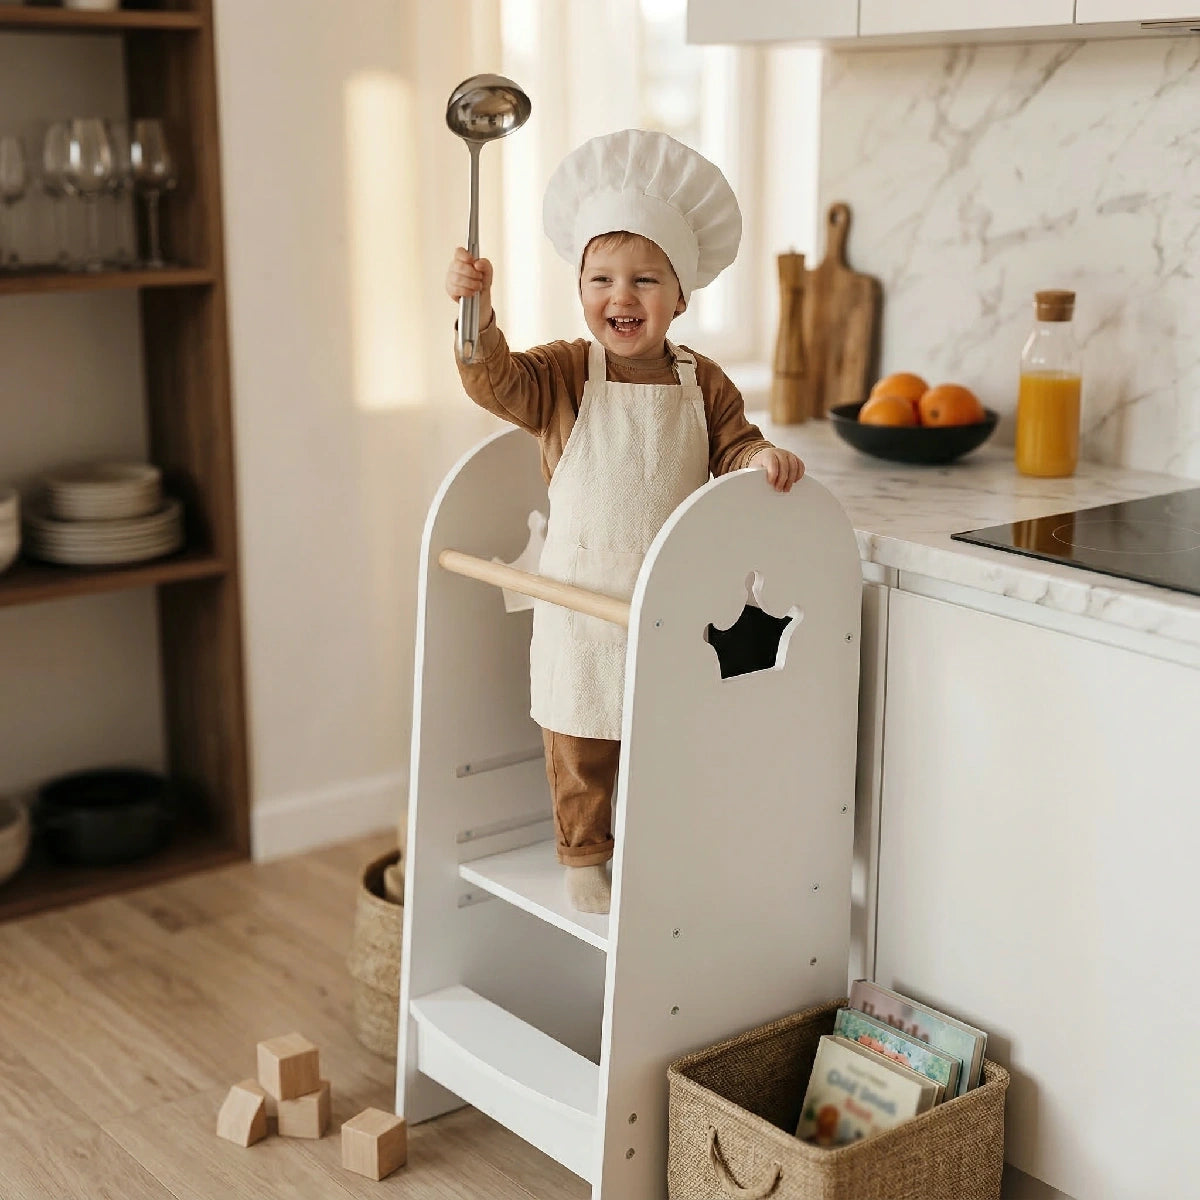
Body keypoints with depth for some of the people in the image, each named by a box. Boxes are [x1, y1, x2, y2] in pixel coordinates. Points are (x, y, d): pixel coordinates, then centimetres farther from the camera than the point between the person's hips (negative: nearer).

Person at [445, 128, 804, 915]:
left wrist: (762, 457, -19)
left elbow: (731, 448, 4)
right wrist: (477, 313, -38)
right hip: (582, 600, -2)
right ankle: (583, 858, 27)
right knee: (580, 742, 9)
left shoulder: (702, 384, 1)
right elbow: (495, 381, -21)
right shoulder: (563, 375, -7)